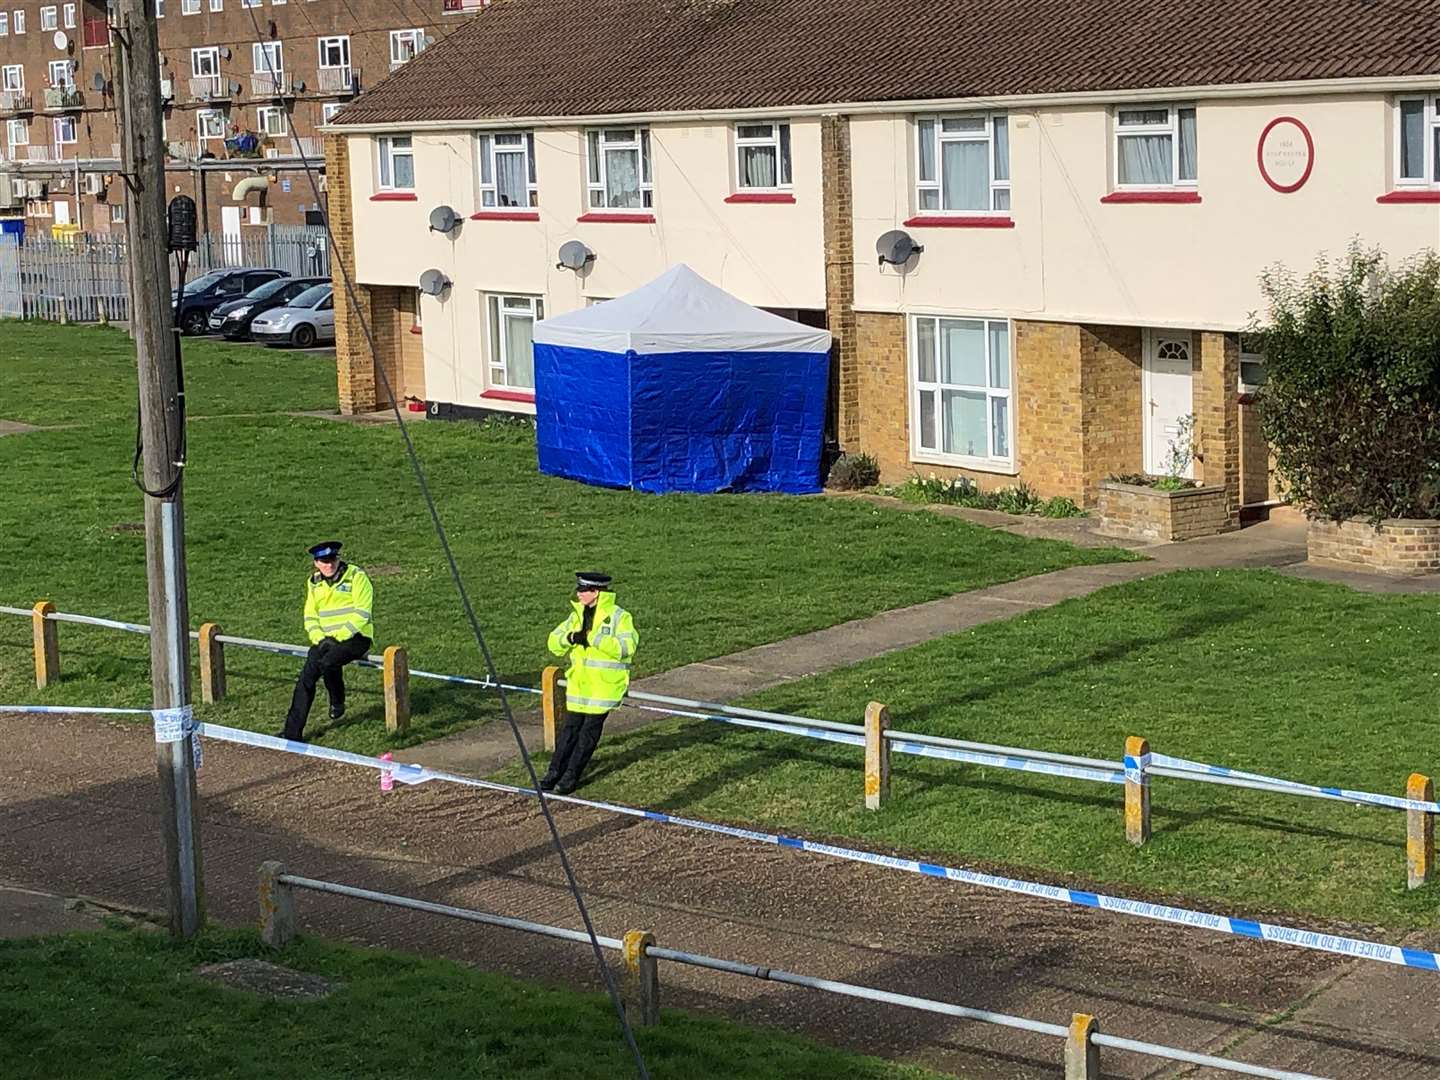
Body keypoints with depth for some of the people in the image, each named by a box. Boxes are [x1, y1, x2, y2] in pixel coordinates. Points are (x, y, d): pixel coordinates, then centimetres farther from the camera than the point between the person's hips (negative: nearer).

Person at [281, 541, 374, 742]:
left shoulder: (356, 577, -7)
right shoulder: (314, 583, 12)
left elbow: (361, 614, -13)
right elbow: (310, 616, 13)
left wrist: (339, 637, -18)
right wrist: (319, 638, -6)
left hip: (355, 637, -5)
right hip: (326, 639, 5)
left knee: (327, 663, -32)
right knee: (306, 677, -14)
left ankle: (337, 703, -2)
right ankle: (293, 734, -12)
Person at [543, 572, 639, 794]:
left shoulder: (619, 617, -9)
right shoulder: (577, 615, 10)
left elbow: (626, 647, -23)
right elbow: (554, 642, 10)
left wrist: (593, 638, -26)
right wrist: (569, 638, -13)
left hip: (604, 685, -5)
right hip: (578, 683, 5)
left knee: (590, 730, -1)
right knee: (570, 727, 7)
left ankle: (571, 776, 3)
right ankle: (555, 771, 12)